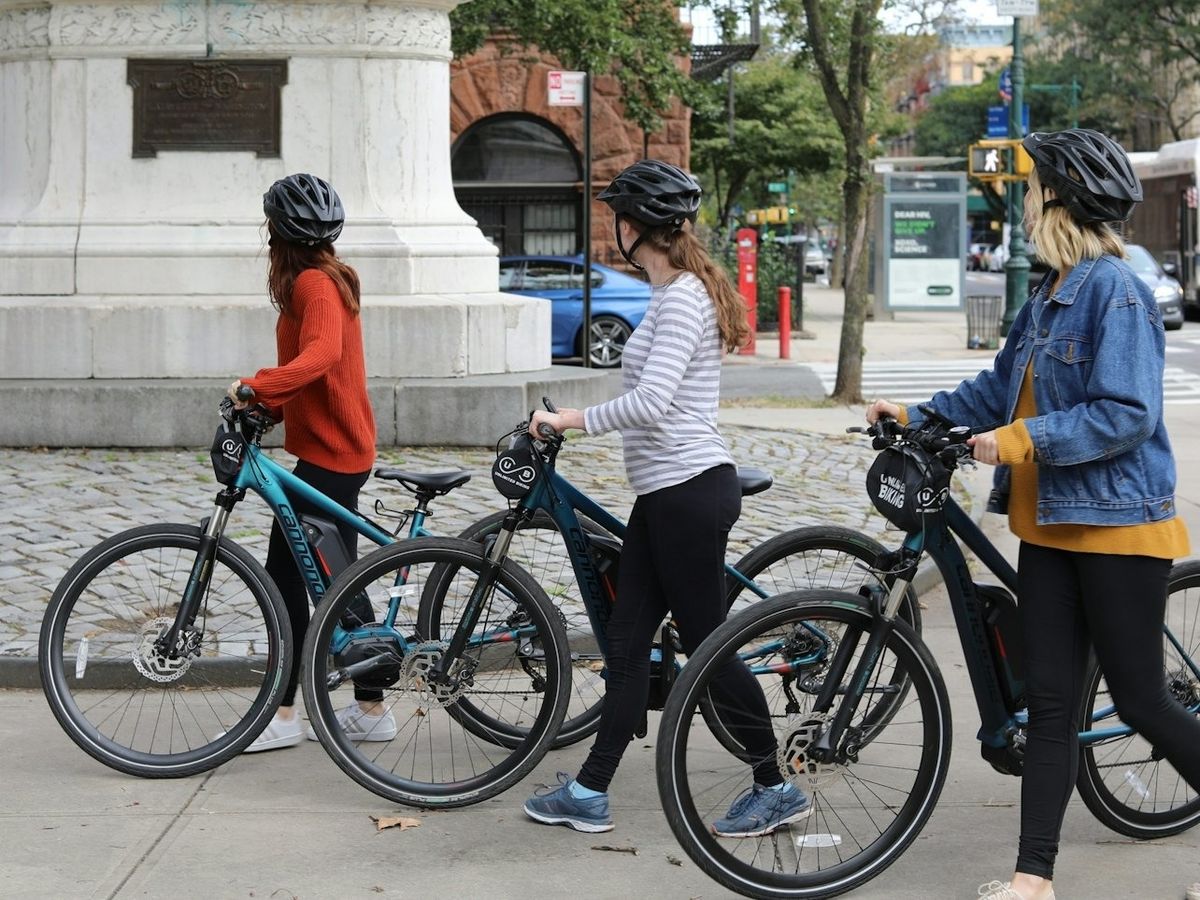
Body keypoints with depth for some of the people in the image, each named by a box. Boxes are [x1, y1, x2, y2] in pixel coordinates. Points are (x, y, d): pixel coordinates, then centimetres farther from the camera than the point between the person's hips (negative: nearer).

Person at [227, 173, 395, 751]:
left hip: (328, 453, -10)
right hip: (343, 449, 10)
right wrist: (269, 403, 14)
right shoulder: (330, 277, 16)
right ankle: (369, 709, 17)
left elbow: (321, 354, -35)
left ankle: (282, 715, -2)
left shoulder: (313, 284, -16)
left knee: (285, 575, -6)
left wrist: (257, 387, -44)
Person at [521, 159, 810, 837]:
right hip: (668, 490, 10)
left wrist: (570, 420, -17)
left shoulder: (680, 297, -16)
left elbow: (651, 400, -27)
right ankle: (590, 792, 14)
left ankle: (777, 789, 10)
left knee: (708, 644, -1)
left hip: (689, 490, -10)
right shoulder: (683, 291, 15)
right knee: (627, 641, 9)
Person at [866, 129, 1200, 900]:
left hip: (1117, 525, -8)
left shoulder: (1117, 291, -16)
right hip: (1051, 525, 8)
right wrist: (914, 415, 15)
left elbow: (1126, 414, -22)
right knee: (1051, 702, 7)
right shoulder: (1051, 297, 11)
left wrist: (1020, 441, -22)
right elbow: (1000, 391, 20)